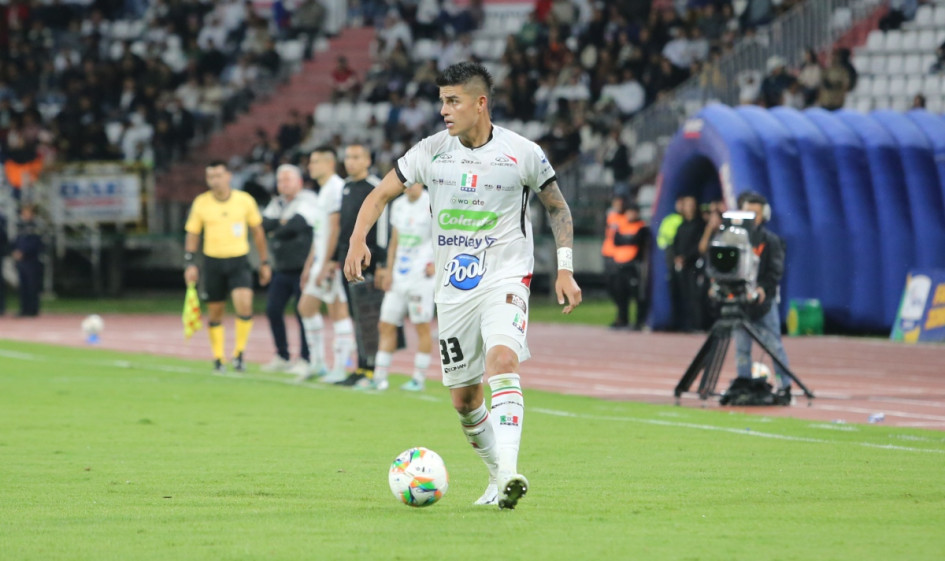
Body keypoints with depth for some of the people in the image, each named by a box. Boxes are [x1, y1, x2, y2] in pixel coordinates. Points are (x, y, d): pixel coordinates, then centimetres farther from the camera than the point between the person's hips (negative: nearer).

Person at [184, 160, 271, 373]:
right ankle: (218, 358, 21)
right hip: (213, 261, 1)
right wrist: (190, 264, -2)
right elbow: (192, 234, 7)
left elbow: (258, 232, 9)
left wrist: (264, 262, 10)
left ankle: (239, 353, -1)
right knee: (215, 312, 5)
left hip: (239, 260, -1)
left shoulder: (245, 201, -2)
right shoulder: (201, 203, -1)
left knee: (244, 305, -19)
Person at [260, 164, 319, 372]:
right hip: (282, 269, 7)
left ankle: (305, 359, 0)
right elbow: (264, 224, 4)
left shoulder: (308, 200, -7)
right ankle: (282, 357, 16)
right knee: (273, 310, 5)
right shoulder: (277, 204, 16)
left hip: (303, 268, -7)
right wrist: (282, 223, -11)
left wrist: (275, 231, -5)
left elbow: (296, 224, -20)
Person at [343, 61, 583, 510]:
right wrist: (358, 239, -13)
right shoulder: (432, 151, -1)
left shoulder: (522, 153, -6)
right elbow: (381, 194, 5)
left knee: (502, 361, -30)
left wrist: (565, 270, 0)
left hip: (505, 276, -4)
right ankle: (499, 480, 26)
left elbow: (557, 208, 8)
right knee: (463, 398, 7)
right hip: (453, 285, 4)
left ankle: (509, 474, -38)